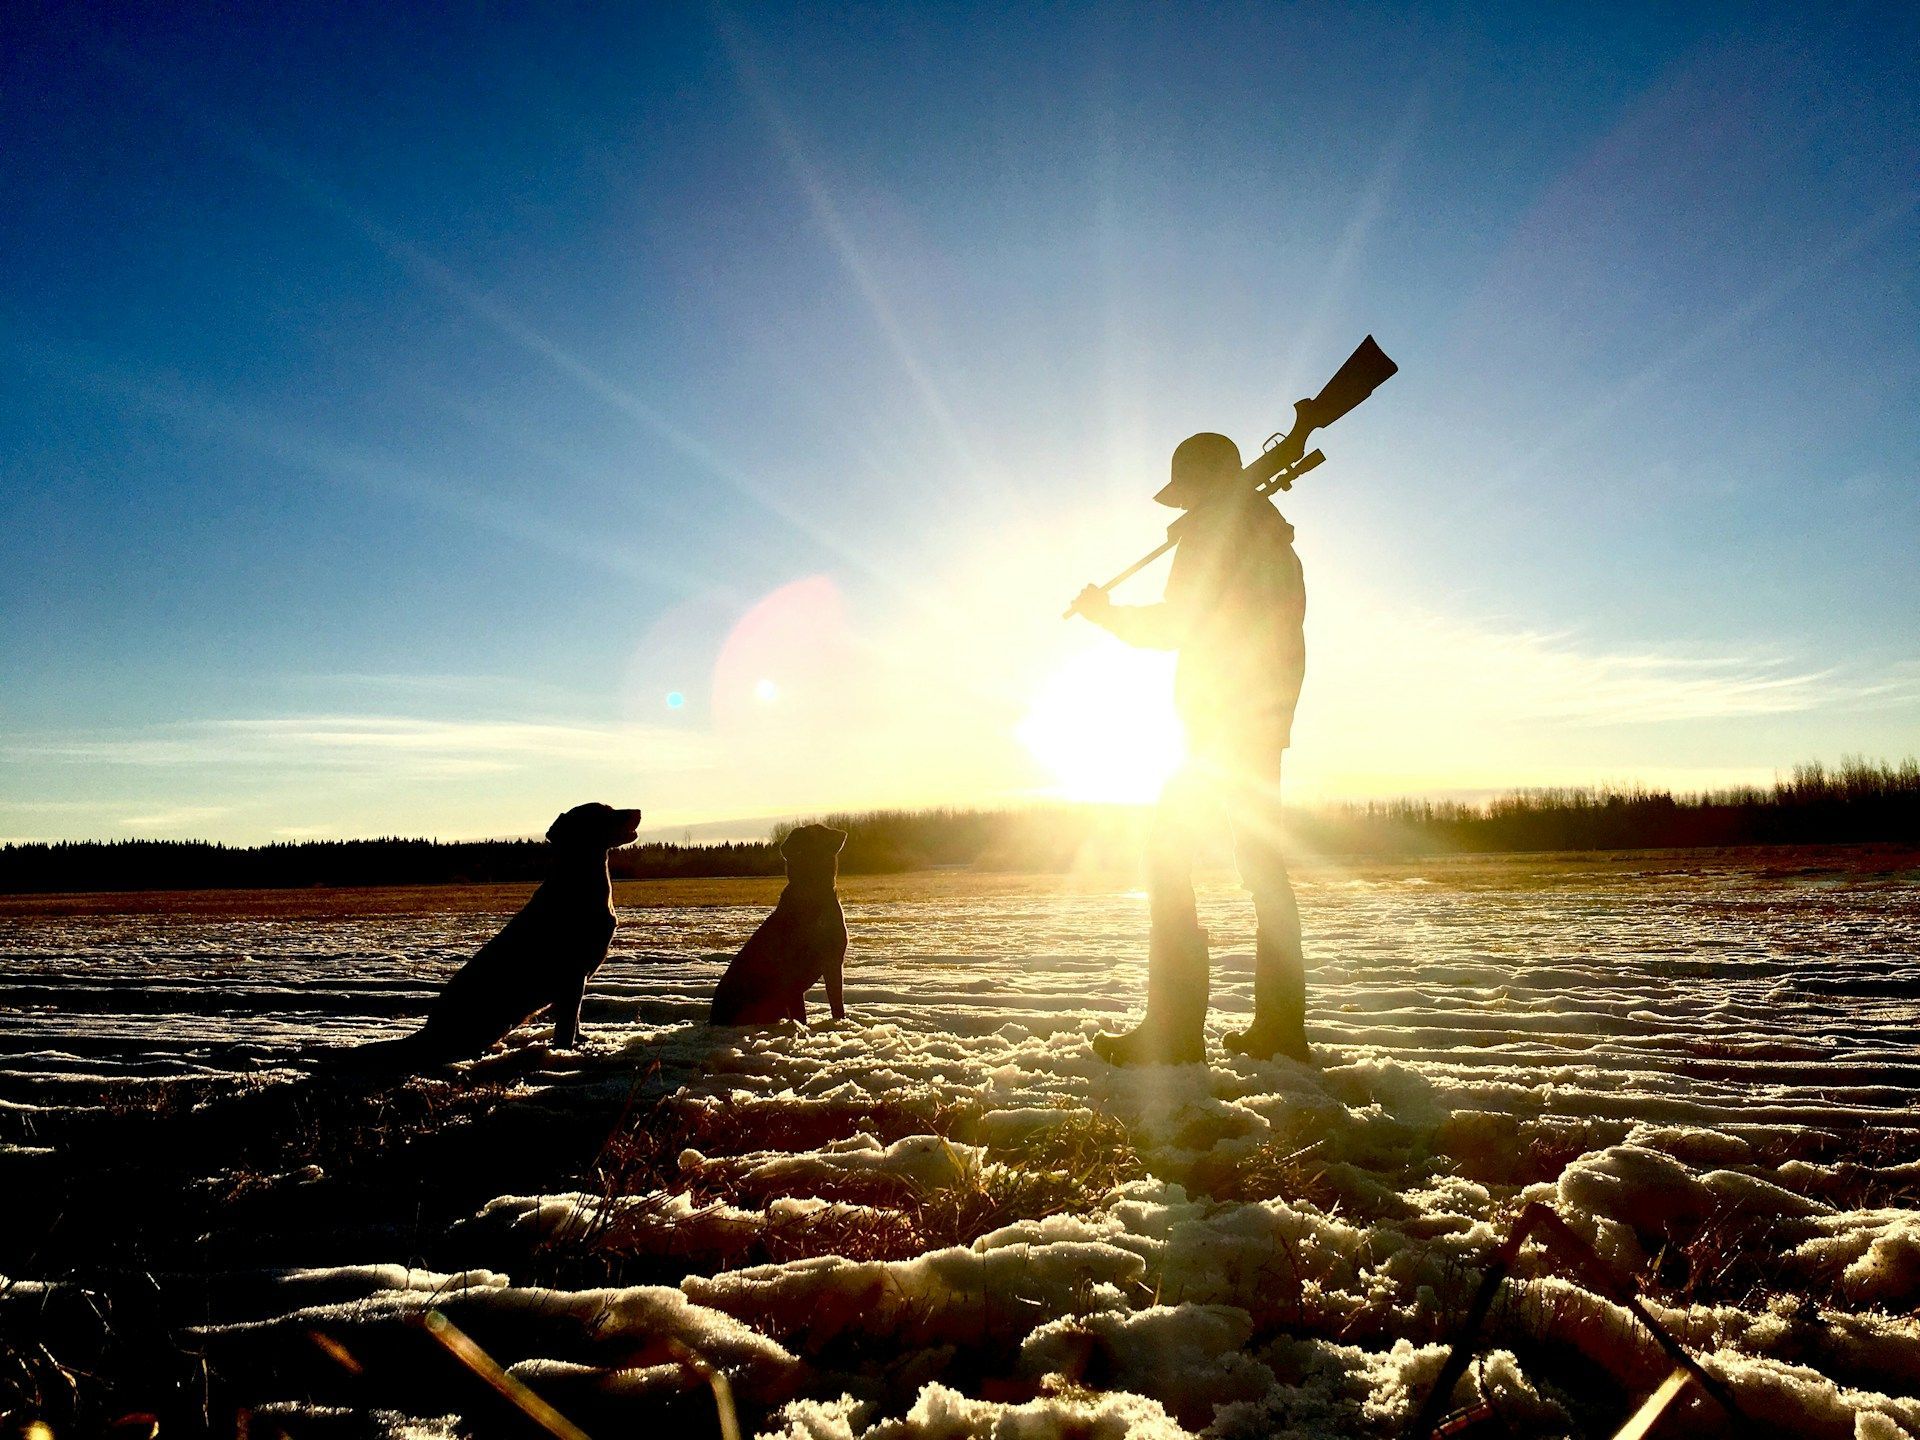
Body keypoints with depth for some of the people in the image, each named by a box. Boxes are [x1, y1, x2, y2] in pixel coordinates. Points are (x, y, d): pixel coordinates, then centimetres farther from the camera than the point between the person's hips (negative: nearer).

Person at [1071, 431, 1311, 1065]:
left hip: (1222, 720, -10)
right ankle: (1281, 1027, 13)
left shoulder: (1218, 522, -4)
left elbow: (1179, 622, -15)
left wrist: (1108, 613, -5)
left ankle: (1174, 1029, -13)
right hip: (1267, 723, 10)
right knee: (1262, 861, 11)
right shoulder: (1273, 533, 24)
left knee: (1167, 852, -10)